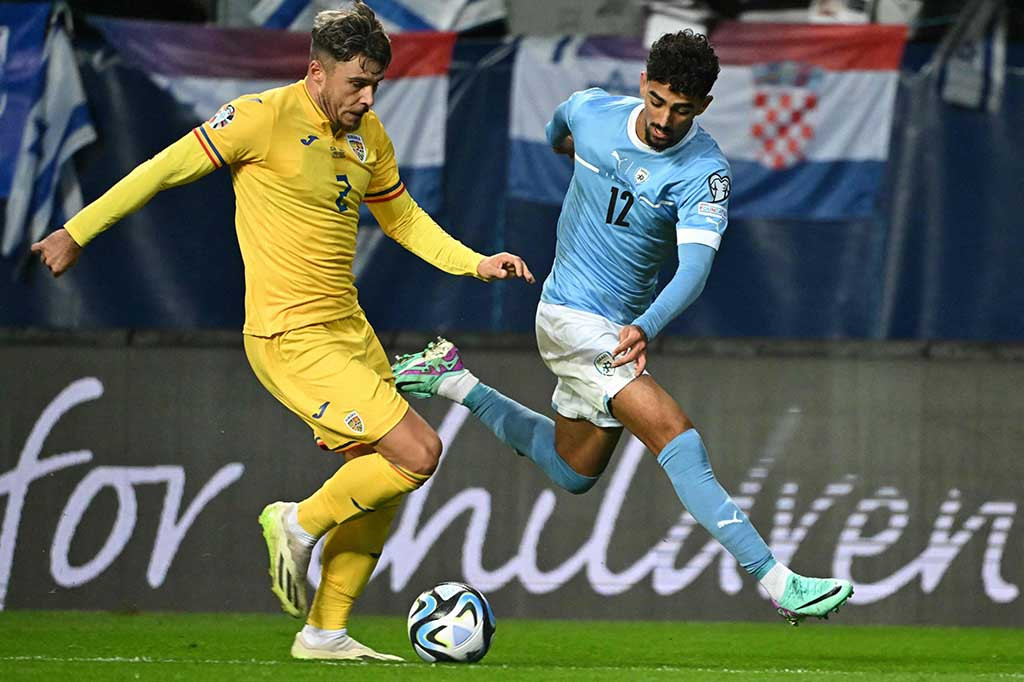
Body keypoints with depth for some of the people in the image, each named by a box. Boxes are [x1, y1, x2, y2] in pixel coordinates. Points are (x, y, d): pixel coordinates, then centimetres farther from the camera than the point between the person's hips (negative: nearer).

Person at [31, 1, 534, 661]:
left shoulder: (367, 134, 9)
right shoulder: (266, 118, -13)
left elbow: (402, 217, 24)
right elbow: (167, 168, -6)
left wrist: (475, 262, 11)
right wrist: (77, 232, -3)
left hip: (348, 327, 8)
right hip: (292, 335, -8)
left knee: (380, 485, 8)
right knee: (418, 453, -15)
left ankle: (326, 632, 17)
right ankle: (300, 525, 5)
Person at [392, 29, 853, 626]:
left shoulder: (706, 173, -18)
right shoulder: (593, 111, -13)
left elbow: (695, 268, -33)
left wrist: (646, 329, -50)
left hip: (620, 325, 3)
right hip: (572, 316, -3)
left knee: (573, 473, 22)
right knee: (676, 438, -21)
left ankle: (453, 380, 38)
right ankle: (777, 582, -29)